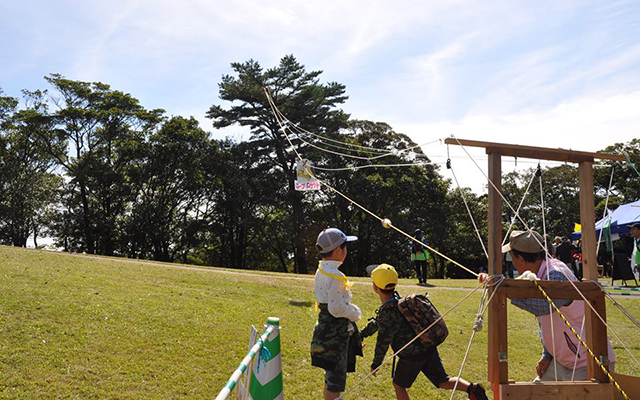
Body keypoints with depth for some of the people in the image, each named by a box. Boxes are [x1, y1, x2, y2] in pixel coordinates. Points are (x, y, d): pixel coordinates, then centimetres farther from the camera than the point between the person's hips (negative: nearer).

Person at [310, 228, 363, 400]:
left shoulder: (321, 271, 6)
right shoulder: (335, 276, -23)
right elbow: (336, 308, -24)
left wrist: (350, 308, 10)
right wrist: (354, 314, -8)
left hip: (326, 326, 10)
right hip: (336, 330, -10)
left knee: (332, 374, 23)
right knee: (336, 379, 1)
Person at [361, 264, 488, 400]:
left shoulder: (388, 313, -23)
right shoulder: (397, 298, 6)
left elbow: (383, 343, -12)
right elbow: (377, 322, 21)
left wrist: (375, 364, 3)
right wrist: (361, 334, 31)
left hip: (412, 356, -8)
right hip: (429, 348, 8)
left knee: (398, 384, 16)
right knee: (443, 382, 13)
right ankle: (472, 388, -6)